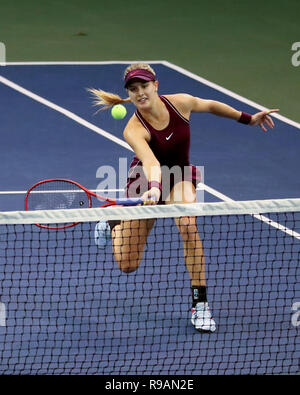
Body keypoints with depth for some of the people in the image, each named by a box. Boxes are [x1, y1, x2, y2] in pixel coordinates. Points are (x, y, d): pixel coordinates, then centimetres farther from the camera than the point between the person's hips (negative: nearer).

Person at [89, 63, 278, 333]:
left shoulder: (180, 103, -20)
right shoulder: (134, 130, -31)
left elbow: (210, 106, 2)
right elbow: (151, 162, -48)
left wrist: (249, 118, 12)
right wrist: (154, 189, -69)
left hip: (180, 177, 2)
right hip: (146, 181, -1)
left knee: (188, 224, -34)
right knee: (127, 265, 4)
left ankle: (200, 303, -24)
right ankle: (115, 222, 41)